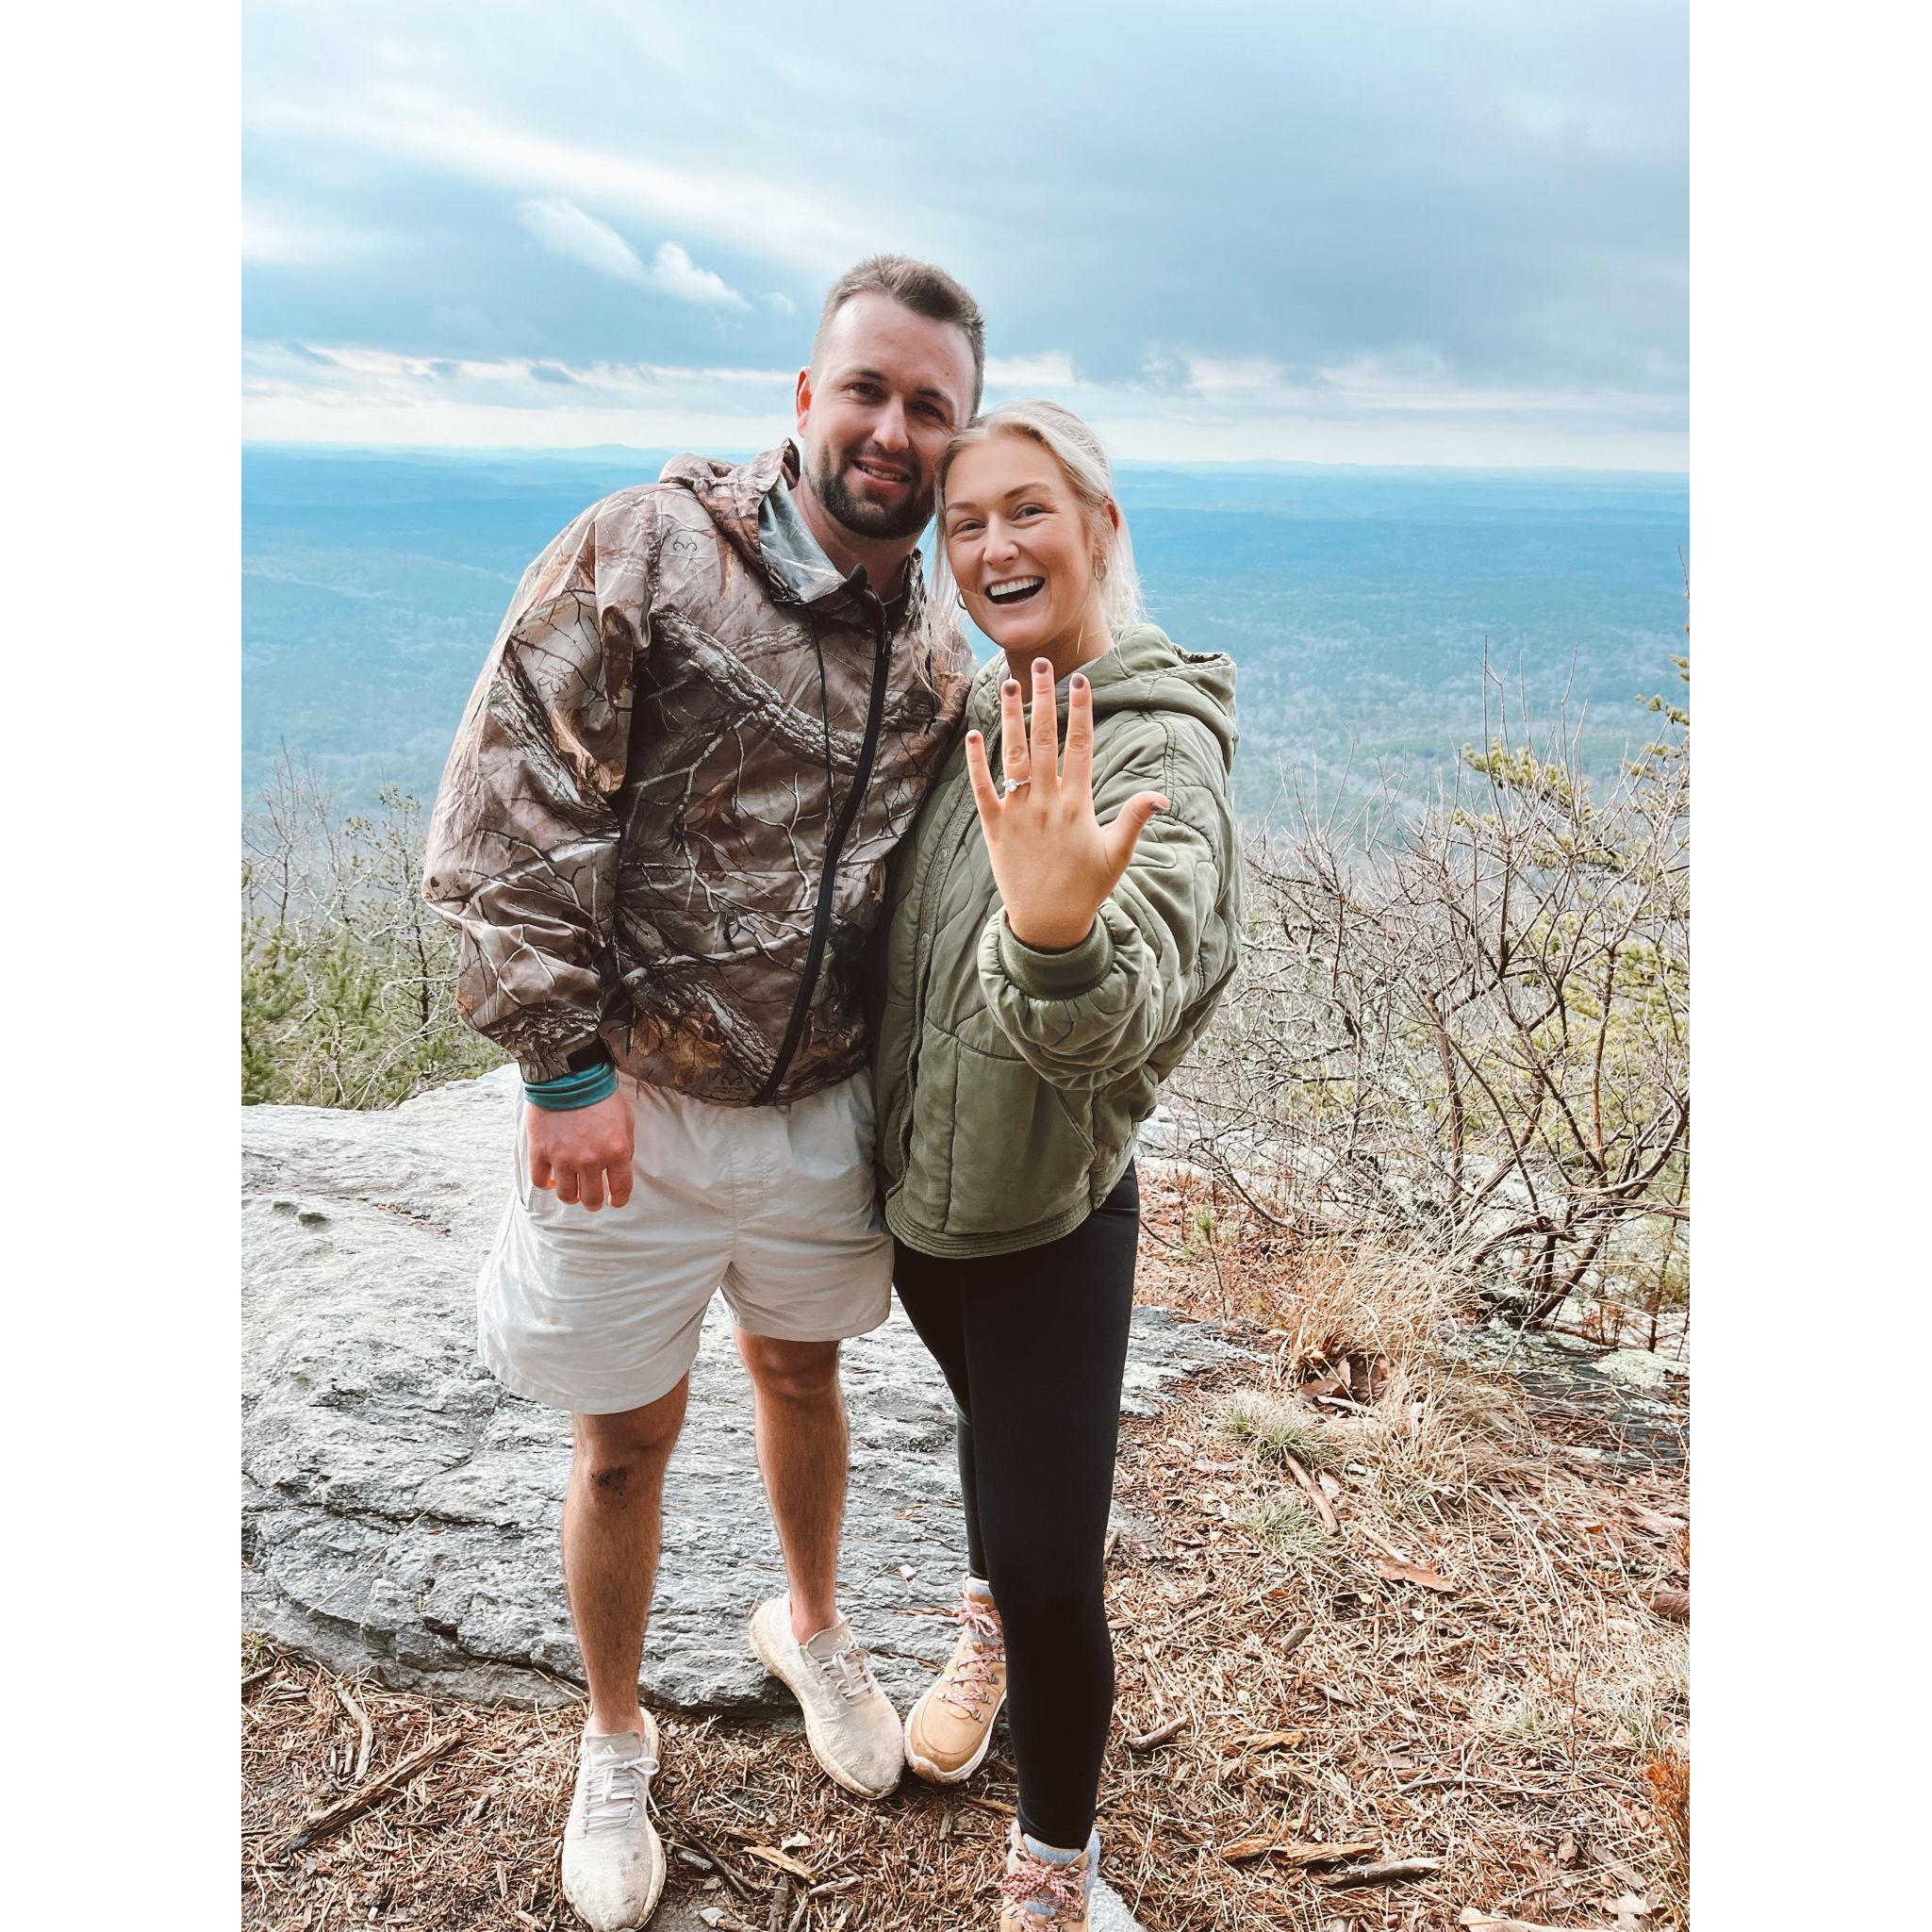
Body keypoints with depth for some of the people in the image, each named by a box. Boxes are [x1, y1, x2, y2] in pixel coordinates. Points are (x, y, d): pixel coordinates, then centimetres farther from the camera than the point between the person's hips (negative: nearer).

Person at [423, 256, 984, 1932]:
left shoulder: (933, 656, 3)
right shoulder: (644, 552, -14)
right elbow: (505, 820, -16)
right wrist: (564, 1063, -18)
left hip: (823, 1105, 5)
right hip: (628, 1106, -4)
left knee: (804, 1379, 25)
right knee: (625, 1443, 13)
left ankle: (811, 1625, 53)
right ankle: (615, 1739, 39)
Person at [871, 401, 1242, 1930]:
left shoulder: (1157, 746, -24)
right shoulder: (980, 712, -1)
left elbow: (1106, 1027, -42)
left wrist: (1057, 932, -60)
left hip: (1052, 1216, -7)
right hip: (923, 1187, 7)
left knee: (1049, 1559, 0)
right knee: (994, 1430, 30)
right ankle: (992, 1626, 60)